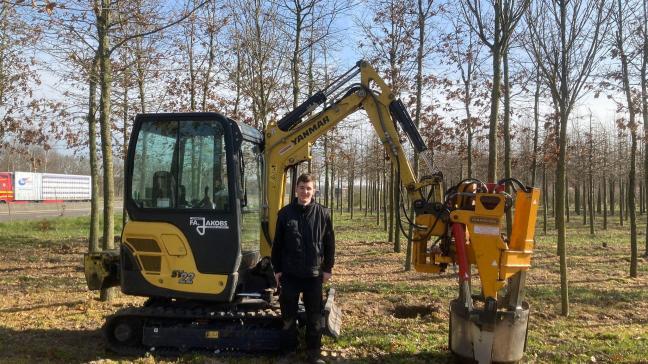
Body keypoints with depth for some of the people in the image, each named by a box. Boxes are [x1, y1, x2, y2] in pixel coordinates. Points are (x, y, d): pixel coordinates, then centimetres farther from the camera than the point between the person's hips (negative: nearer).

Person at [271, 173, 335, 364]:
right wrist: (277, 269, 2)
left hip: (313, 273, 0)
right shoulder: (285, 213, -1)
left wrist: (328, 268, 1)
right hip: (290, 273, 1)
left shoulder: (323, 213, -2)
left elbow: (329, 243, 3)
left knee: (314, 316, 8)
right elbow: (278, 244, 4)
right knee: (288, 315, 10)